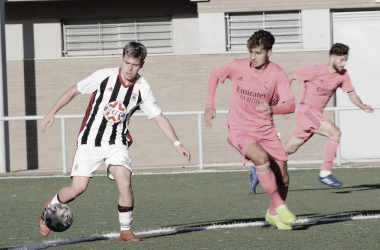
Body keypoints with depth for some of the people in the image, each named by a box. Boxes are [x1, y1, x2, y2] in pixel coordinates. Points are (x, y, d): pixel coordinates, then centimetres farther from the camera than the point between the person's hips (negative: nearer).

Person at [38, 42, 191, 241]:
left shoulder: (142, 88, -5)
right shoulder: (104, 76, -9)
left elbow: (159, 118, -1)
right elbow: (73, 91, 1)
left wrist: (177, 144, -8)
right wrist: (52, 112, -4)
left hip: (116, 143, 1)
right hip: (90, 141, -1)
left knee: (124, 182, -21)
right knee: (78, 188, -8)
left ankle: (125, 231, -4)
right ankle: (49, 209, 23)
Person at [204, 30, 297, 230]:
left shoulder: (276, 73, -10)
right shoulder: (237, 66, -10)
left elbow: (291, 105, -14)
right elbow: (214, 74, 10)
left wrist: (273, 109, -36)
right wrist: (209, 106, 3)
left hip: (265, 129, 2)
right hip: (238, 129, -2)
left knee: (283, 179, -1)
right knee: (262, 157, -32)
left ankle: (273, 214, 27)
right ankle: (279, 206, -21)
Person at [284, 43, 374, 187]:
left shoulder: (343, 75, 4)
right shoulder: (315, 70, -14)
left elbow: (351, 94, 7)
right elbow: (289, 77, -6)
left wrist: (363, 106, -13)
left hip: (316, 115, 7)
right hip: (305, 110, -7)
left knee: (289, 150, 12)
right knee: (335, 133, -22)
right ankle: (325, 174, -20)